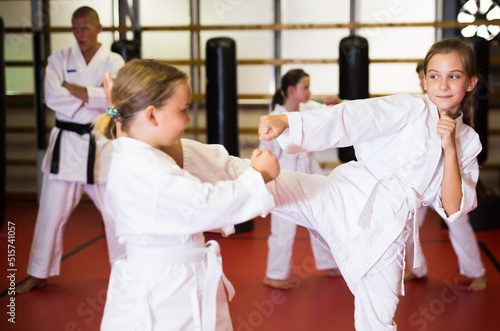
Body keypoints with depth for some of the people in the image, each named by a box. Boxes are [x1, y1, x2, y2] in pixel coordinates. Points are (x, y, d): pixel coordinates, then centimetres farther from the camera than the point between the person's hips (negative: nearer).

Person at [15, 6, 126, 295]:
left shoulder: (113, 61, 0)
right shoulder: (60, 58, 4)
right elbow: (52, 97, -10)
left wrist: (74, 89, -16)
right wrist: (93, 96, -13)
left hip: (101, 145, -1)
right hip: (66, 143, 1)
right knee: (51, 213, 7)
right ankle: (39, 274, 23)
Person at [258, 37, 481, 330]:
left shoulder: (468, 142, 13)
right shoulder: (412, 108, 1)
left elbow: (453, 210, 5)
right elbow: (353, 118, -15)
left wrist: (450, 149, -6)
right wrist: (286, 120, -30)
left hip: (384, 234, 3)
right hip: (344, 196, -3)